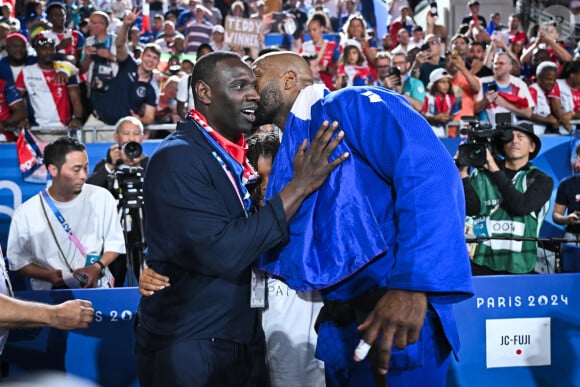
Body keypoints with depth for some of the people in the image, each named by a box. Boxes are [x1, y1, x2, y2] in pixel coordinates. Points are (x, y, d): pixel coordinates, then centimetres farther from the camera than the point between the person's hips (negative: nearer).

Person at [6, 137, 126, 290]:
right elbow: (18, 261, 4)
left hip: (97, 288, 0)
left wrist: (98, 267, -10)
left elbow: (115, 242, 7)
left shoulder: (102, 198, -1)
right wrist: (48, 275, -12)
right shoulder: (25, 214, -5)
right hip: (50, 294, 0)